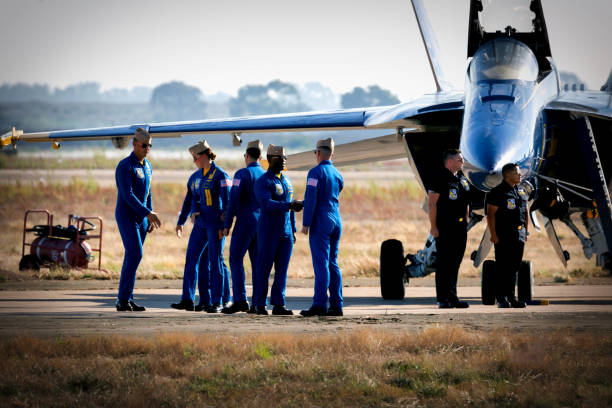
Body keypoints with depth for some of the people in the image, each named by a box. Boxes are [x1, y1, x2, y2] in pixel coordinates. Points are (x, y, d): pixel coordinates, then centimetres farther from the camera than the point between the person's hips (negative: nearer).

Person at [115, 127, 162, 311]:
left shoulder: (146, 165, 12)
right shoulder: (125, 166, -14)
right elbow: (127, 195, -21)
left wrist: (150, 219, 16)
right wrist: (149, 213, -25)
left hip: (141, 217, 8)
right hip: (126, 215, -8)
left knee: (133, 257, 7)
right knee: (135, 254, -17)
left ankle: (126, 300, 9)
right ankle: (123, 300, -16)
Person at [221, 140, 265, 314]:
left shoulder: (242, 174, -7)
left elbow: (234, 201, -11)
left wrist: (227, 225, -8)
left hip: (245, 222, -6)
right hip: (262, 224, 6)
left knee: (236, 259, -4)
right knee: (257, 262, 8)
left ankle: (240, 300, -14)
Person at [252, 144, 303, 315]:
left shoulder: (286, 181, 15)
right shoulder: (262, 182, -8)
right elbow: (267, 204, -22)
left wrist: (293, 229, 17)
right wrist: (290, 206, -31)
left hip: (286, 232, 6)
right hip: (269, 231, -6)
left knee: (282, 269, 2)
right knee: (264, 269, -1)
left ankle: (278, 304, 3)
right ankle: (259, 305, 5)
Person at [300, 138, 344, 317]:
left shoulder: (316, 172, -9)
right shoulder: (337, 174, 14)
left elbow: (311, 199, -15)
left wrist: (306, 223, -13)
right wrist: (302, 203, 34)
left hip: (321, 222, -7)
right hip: (336, 221, 7)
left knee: (321, 263, -9)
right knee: (332, 263, 9)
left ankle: (320, 305, -13)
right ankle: (336, 305, 6)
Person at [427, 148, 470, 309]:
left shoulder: (463, 180, 15)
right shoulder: (441, 179, -9)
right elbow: (432, 203, -13)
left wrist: (465, 222, 16)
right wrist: (433, 226, -17)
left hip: (460, 227, 8)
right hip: (445, 227, -8)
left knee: (455, 262, 10)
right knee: (444, 263, -4)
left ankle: (452, 297, 15)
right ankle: (443, 299, -1)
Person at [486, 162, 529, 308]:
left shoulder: (522, 191, 14)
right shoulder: (497, 192, -7)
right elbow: (490, 213, -11)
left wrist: (525, 231, 15)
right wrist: (493, 235, -15)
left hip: (519, 235, 7)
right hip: (503, 235, -7)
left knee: (515, 266, 7)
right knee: (502, 267, -5)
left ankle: (511, 296, 13)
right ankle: (501, 298, -2)